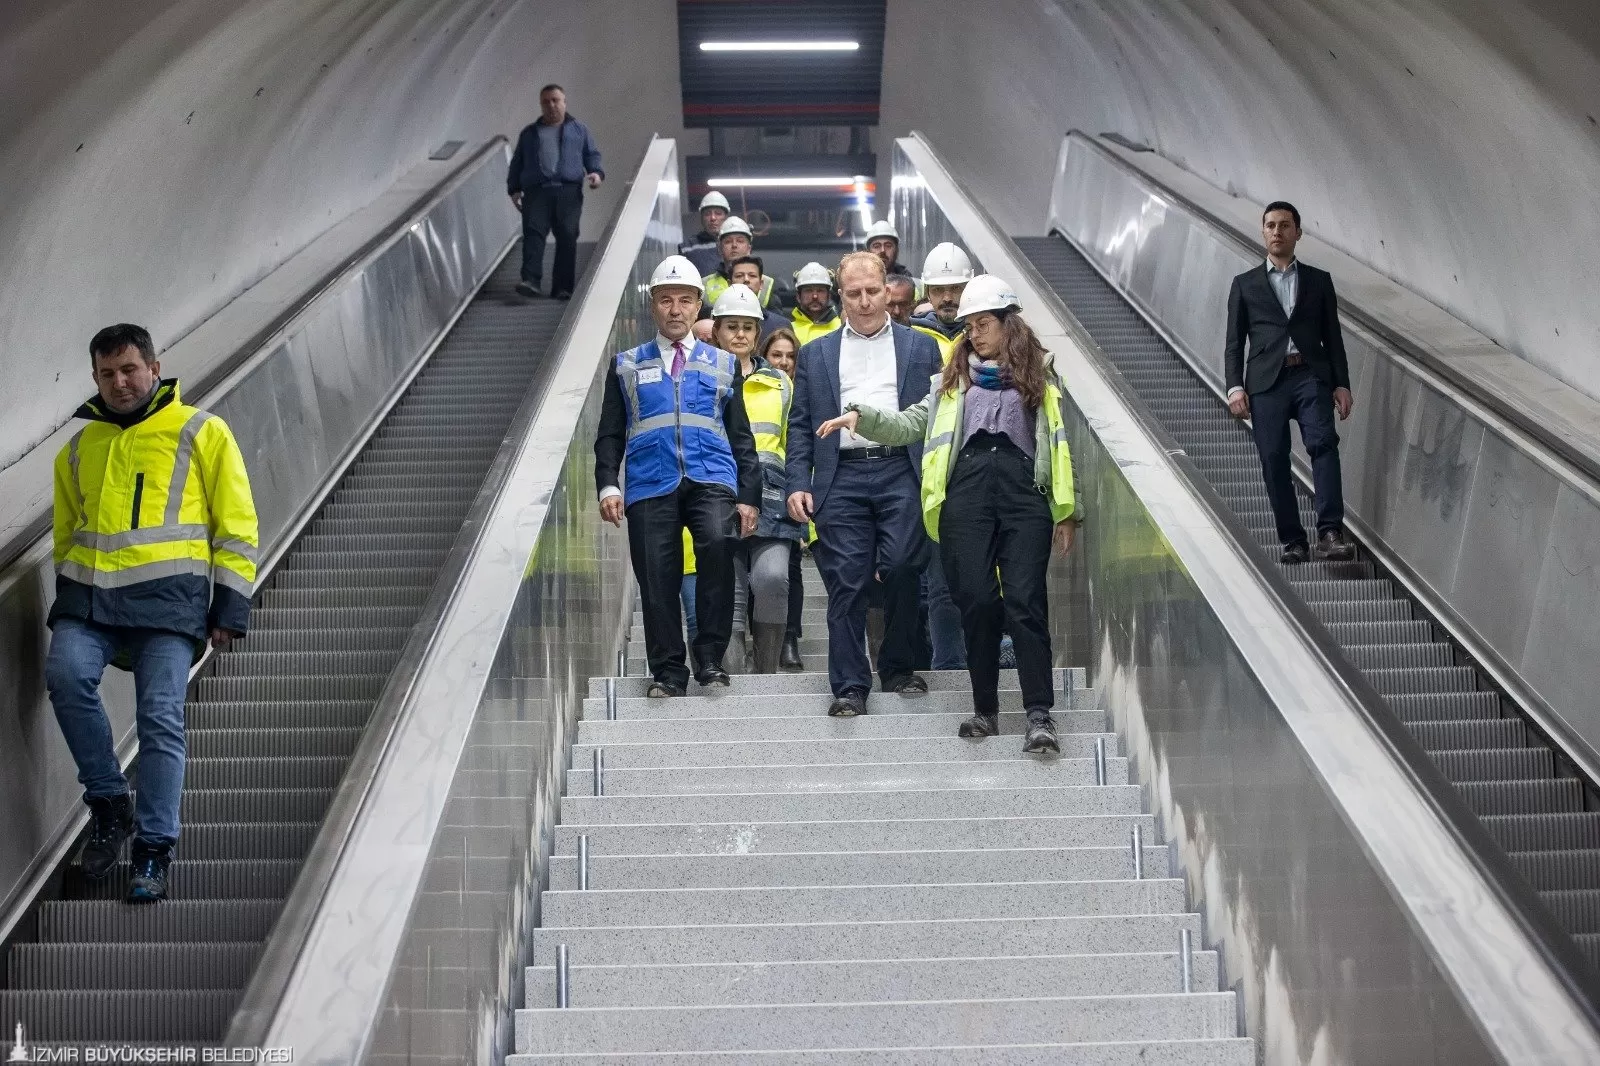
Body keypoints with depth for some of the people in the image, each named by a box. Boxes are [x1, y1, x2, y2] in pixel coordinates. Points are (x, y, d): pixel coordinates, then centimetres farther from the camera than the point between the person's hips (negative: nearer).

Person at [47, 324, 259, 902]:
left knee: (161, 719, -12)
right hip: (87, 596, 3)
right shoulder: (78, 449, 21)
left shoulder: (202, 432, 9)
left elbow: (237, 527, 7)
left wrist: (231, 606, 0)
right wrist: (69, 595, 19)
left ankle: (153, 851, -5)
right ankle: (109, 803, -8)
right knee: (66, 673, -24)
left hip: (167, 596, -3)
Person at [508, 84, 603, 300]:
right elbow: (517, 163, 25)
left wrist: (596, 172, -4)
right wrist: (514, 189, 11)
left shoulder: (579, 130, 22)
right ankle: (530, 280, -28)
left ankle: (563, 286, -8)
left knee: (567, 237, -10)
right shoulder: (529, 134, 25)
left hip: (569, 191, -1)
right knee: (533, 232, -18)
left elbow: (592, 155, 17)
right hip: (536, 191, 1)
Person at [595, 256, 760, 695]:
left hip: (711, 481, -1)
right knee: (656, 581, -4)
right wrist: (607, 485, -3)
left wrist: (749, 495, 7)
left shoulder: (723, 364, 18)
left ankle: (710, 656, -16)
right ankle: (667, 672, 10)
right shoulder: (627, 366, 16)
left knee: (717, 543, -27)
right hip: (650, 487, 1)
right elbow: (609, 434, 12)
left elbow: (741, 436, 16)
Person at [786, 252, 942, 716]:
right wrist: (798, 485, 0)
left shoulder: (921, 347, 14)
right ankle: (849, 686, 0)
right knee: (846, 582, -3)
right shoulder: (816, 353, 16)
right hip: (842, 481, 1)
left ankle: (899, 667, 12)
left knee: (902, 570, -8)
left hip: (902, 473, -1)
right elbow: (800, 425, 12)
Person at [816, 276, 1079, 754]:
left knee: (1024, 600, -12)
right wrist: (861, 415, 3)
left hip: (1023, 492, -2)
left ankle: (1040, 715, -14)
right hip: (966, 493, 2)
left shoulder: (1040, 376, 17)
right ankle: (985, 710, 8)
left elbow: (1058, 444, 14)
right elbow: (910, 424, 19)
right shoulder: (954, 378, 23)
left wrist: (1066, 511, 9)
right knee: (975, 599, -4)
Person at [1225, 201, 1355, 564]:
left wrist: (1342, 384, 3)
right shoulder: (1245, 284, 15)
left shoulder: (1319, 281, 17)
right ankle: (1292, 541, -1)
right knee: (1274, 459, -6)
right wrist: (1235, 387, -3)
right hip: (1266, 381, 0)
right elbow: (1234, 342, 10)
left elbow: (1333, 338, 14)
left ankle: (1330, 533, -26)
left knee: (1323, 443, -19)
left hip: (1311, 375, 0)